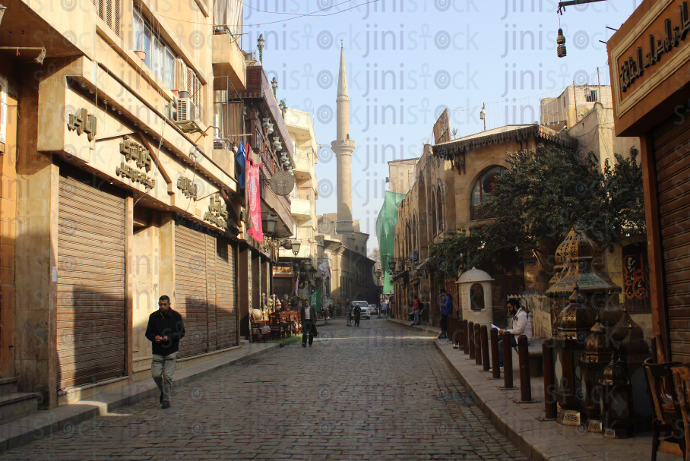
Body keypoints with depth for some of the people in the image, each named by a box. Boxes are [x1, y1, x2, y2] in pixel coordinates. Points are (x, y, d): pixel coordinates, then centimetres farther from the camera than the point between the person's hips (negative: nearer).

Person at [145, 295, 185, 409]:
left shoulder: (176, 316, -2)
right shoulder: (153, 316, 6)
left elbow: (181, 333, -2)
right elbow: (148, 333, 9)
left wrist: (169, 337, -18)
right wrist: (154, 337, -14)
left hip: (171, 351, -2)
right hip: (157, 351, 2)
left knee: (167, 376, -5)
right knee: (156, 374, -4)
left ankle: (166, 400, 10)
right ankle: (163, 391, 26)